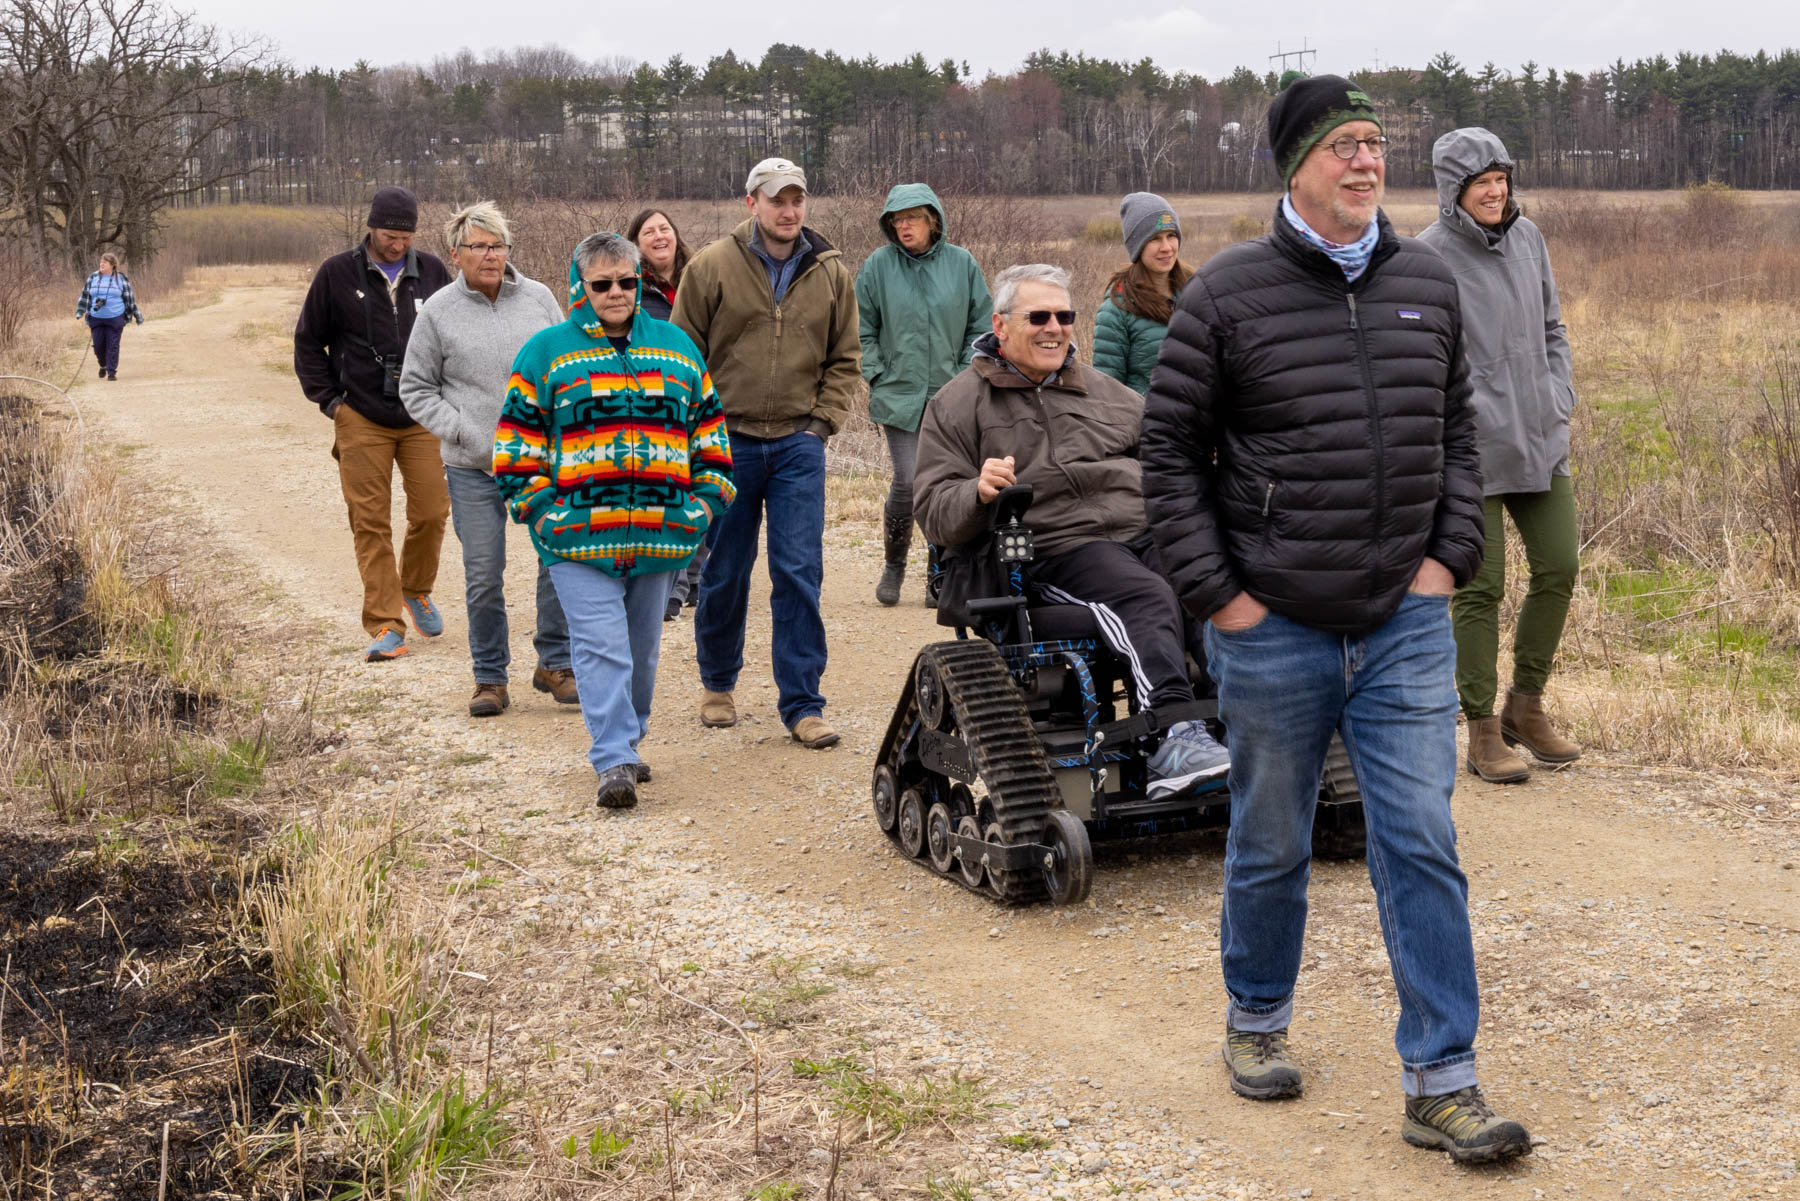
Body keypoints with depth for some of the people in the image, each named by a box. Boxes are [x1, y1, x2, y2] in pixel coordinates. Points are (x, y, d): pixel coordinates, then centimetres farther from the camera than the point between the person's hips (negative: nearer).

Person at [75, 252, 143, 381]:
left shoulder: (121, 279, 1)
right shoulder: (93, 278, 7)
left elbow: (129, 298, 7)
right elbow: (85, 296, 15)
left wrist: (137, 316, 9)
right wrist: (79, 312, 9)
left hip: (115, 319, -2)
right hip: (96, 319, 2)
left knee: (112, 346, -3)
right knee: (98, 345, 3)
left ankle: (112, 372, 4)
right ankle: (103, 366, 30)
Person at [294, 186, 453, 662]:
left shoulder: (432, 272, 7)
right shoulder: (337, 274, 1)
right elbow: (308, 341, 10)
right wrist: (329, 399, 2)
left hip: (423, 418, 2)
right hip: (361, 421, -2)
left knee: (432, 512, -2)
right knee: (371, 523, -3)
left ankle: (416, 590, 26)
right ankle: (385, 626, 1)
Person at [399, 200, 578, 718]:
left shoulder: (539, 299, 6)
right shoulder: (438, 311, 1)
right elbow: (416, 389, 5)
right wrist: (462, 431, -6)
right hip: (473, 467, -1)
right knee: (483, 577, 2)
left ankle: (555, 664, 15)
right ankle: (490, 679, 15)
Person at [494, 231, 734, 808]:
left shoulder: (676, 347, 12)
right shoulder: (545, 352, 3)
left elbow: (709, 432, 17)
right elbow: (517, 442, 3)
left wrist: (704, 499, 6)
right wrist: (541, 510, -6)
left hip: (659, 535, 4)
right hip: (578, 538, -4)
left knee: (641, 649, 13)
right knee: (601, 647, -12)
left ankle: (626, 740, 30)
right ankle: (614, 761, -12)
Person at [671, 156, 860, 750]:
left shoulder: (831, 272, 5)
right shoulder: (711, 267, -2)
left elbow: (844, 359, 12)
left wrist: (822, 421, 2)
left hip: (799, 445, 1)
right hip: (728, 444, -1)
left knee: (800, 574, -3)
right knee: (725, 572, 10)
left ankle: (802, 705, 3)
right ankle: (717, 683, 30)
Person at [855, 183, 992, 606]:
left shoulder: (962, 264, 3)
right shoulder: (878, 265, 1)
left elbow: (981, 327, 8)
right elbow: (862, 329, 7)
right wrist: (876, 376, -1)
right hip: (898, 396, -1)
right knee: (908, 480, -10)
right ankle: (893, 566, 9)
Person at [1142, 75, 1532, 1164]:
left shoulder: (1431, 282, 6)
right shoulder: (1230, 292, -6)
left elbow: (1457, 427, 16)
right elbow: (1170, 449, -3)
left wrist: (1450, 552, 4)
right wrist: (1215, 591, -8)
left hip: (1408, 624, 3)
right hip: (1274, 629, -2)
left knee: (1423, 847, 0)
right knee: (1271, 847, 12)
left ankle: (1443, 1085, 6)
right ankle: (1258, 1024, 35)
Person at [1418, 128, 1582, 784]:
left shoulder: (1527, 237, 10)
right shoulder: (1428, 256, -9)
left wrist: (1560, 400, 9)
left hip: (1541, 441, 6)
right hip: (1471, 447, -6)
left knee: (1558, 569, 6)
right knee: (1479, 588, -2)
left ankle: (1526, 705, 23)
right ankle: (1484, 730, 9)